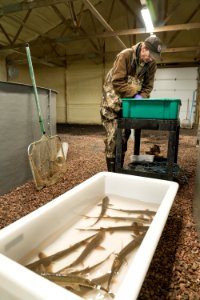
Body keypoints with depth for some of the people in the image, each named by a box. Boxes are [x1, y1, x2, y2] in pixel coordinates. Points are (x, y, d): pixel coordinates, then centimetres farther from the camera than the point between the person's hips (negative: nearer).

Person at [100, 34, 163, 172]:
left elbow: (148, 86, 0)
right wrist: (135, 94, -26)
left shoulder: (152, 64, -2)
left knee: (125, 135, 7)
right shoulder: (125, 55, -18)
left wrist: (142, 97, -19)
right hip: (113, 101, -5)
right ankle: (112, 171, 1)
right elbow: (118, 82, -24)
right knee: (113, 136, -9)